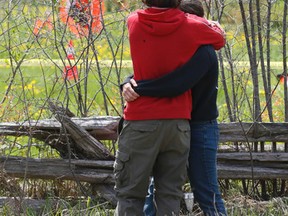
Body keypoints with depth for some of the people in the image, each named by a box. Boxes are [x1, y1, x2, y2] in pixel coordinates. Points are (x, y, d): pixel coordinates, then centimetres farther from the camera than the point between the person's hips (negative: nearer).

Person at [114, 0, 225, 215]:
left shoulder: (134, 22, -2)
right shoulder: (192, 28, -4)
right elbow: (219, 39, 15)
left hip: (140, 123, -1)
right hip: (178, 123, 1)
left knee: (130, 196, 4)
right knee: (169, 196, 6)